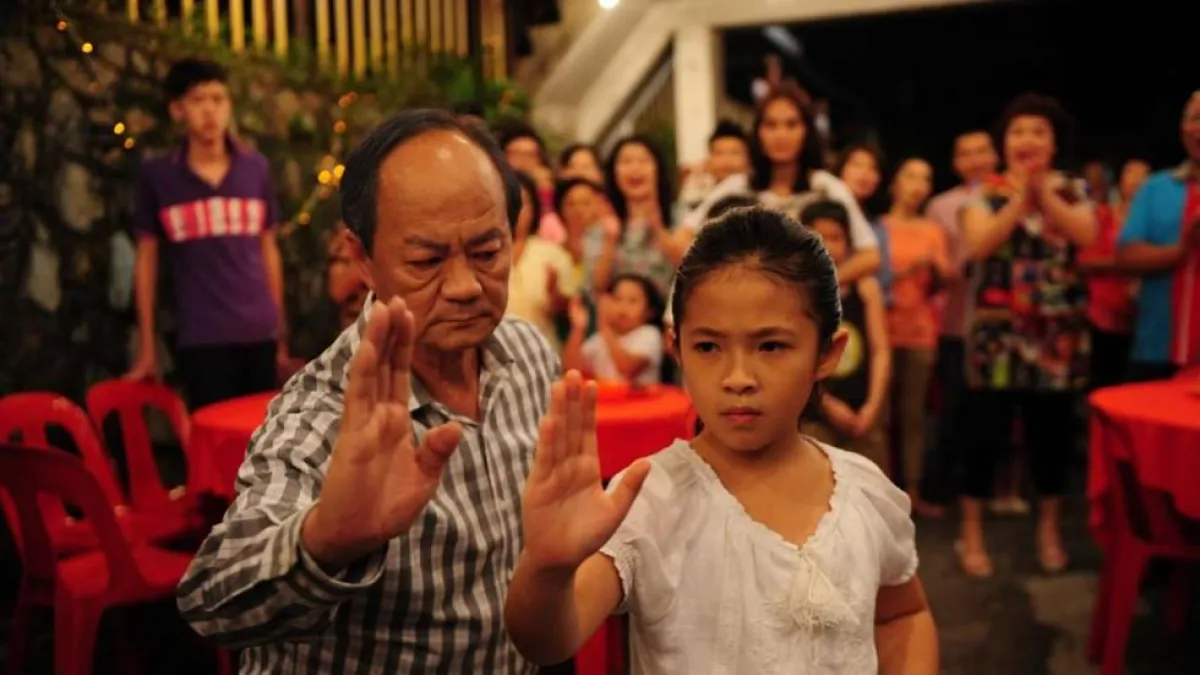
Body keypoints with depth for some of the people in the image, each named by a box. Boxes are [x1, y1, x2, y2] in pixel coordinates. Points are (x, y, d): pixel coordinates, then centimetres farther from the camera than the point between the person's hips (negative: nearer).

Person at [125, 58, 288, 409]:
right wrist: (147, 346, 5)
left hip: (260, 333, 2)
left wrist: (281, 331, 10)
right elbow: (146, 259, 6)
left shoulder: (256, 168, 6)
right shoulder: (156, 176, 0)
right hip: (200, 338, -2)